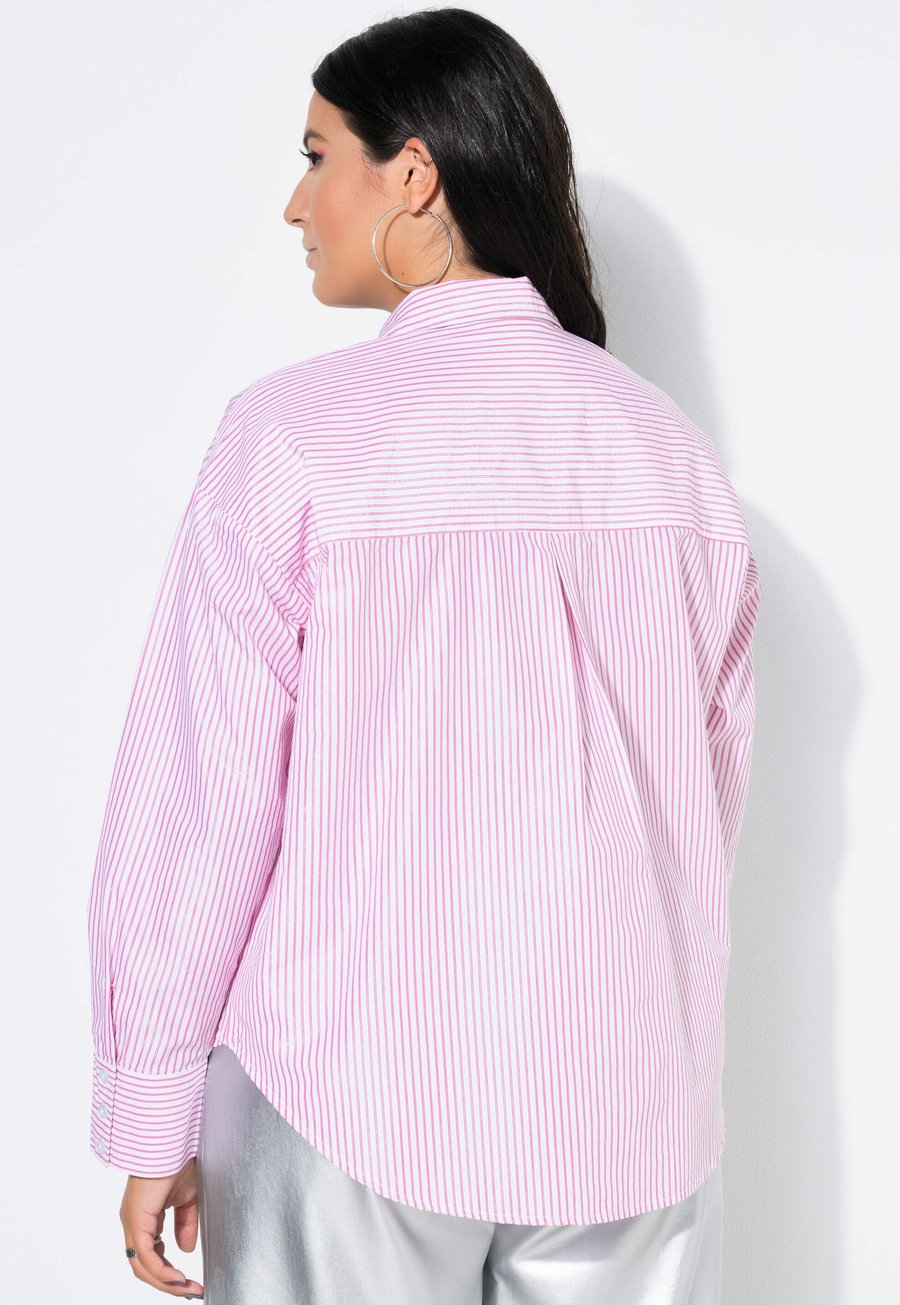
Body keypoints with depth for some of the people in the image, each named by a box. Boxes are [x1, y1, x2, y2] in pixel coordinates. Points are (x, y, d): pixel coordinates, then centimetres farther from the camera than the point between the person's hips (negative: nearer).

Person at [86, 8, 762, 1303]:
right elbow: (716, 773, 6)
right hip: (633, 1116, 4)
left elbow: (200, 795, -11)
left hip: (355, 1101, -3)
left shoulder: (298, 434, -12)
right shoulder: (673, 448, 0)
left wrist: (151, 1119, -1)